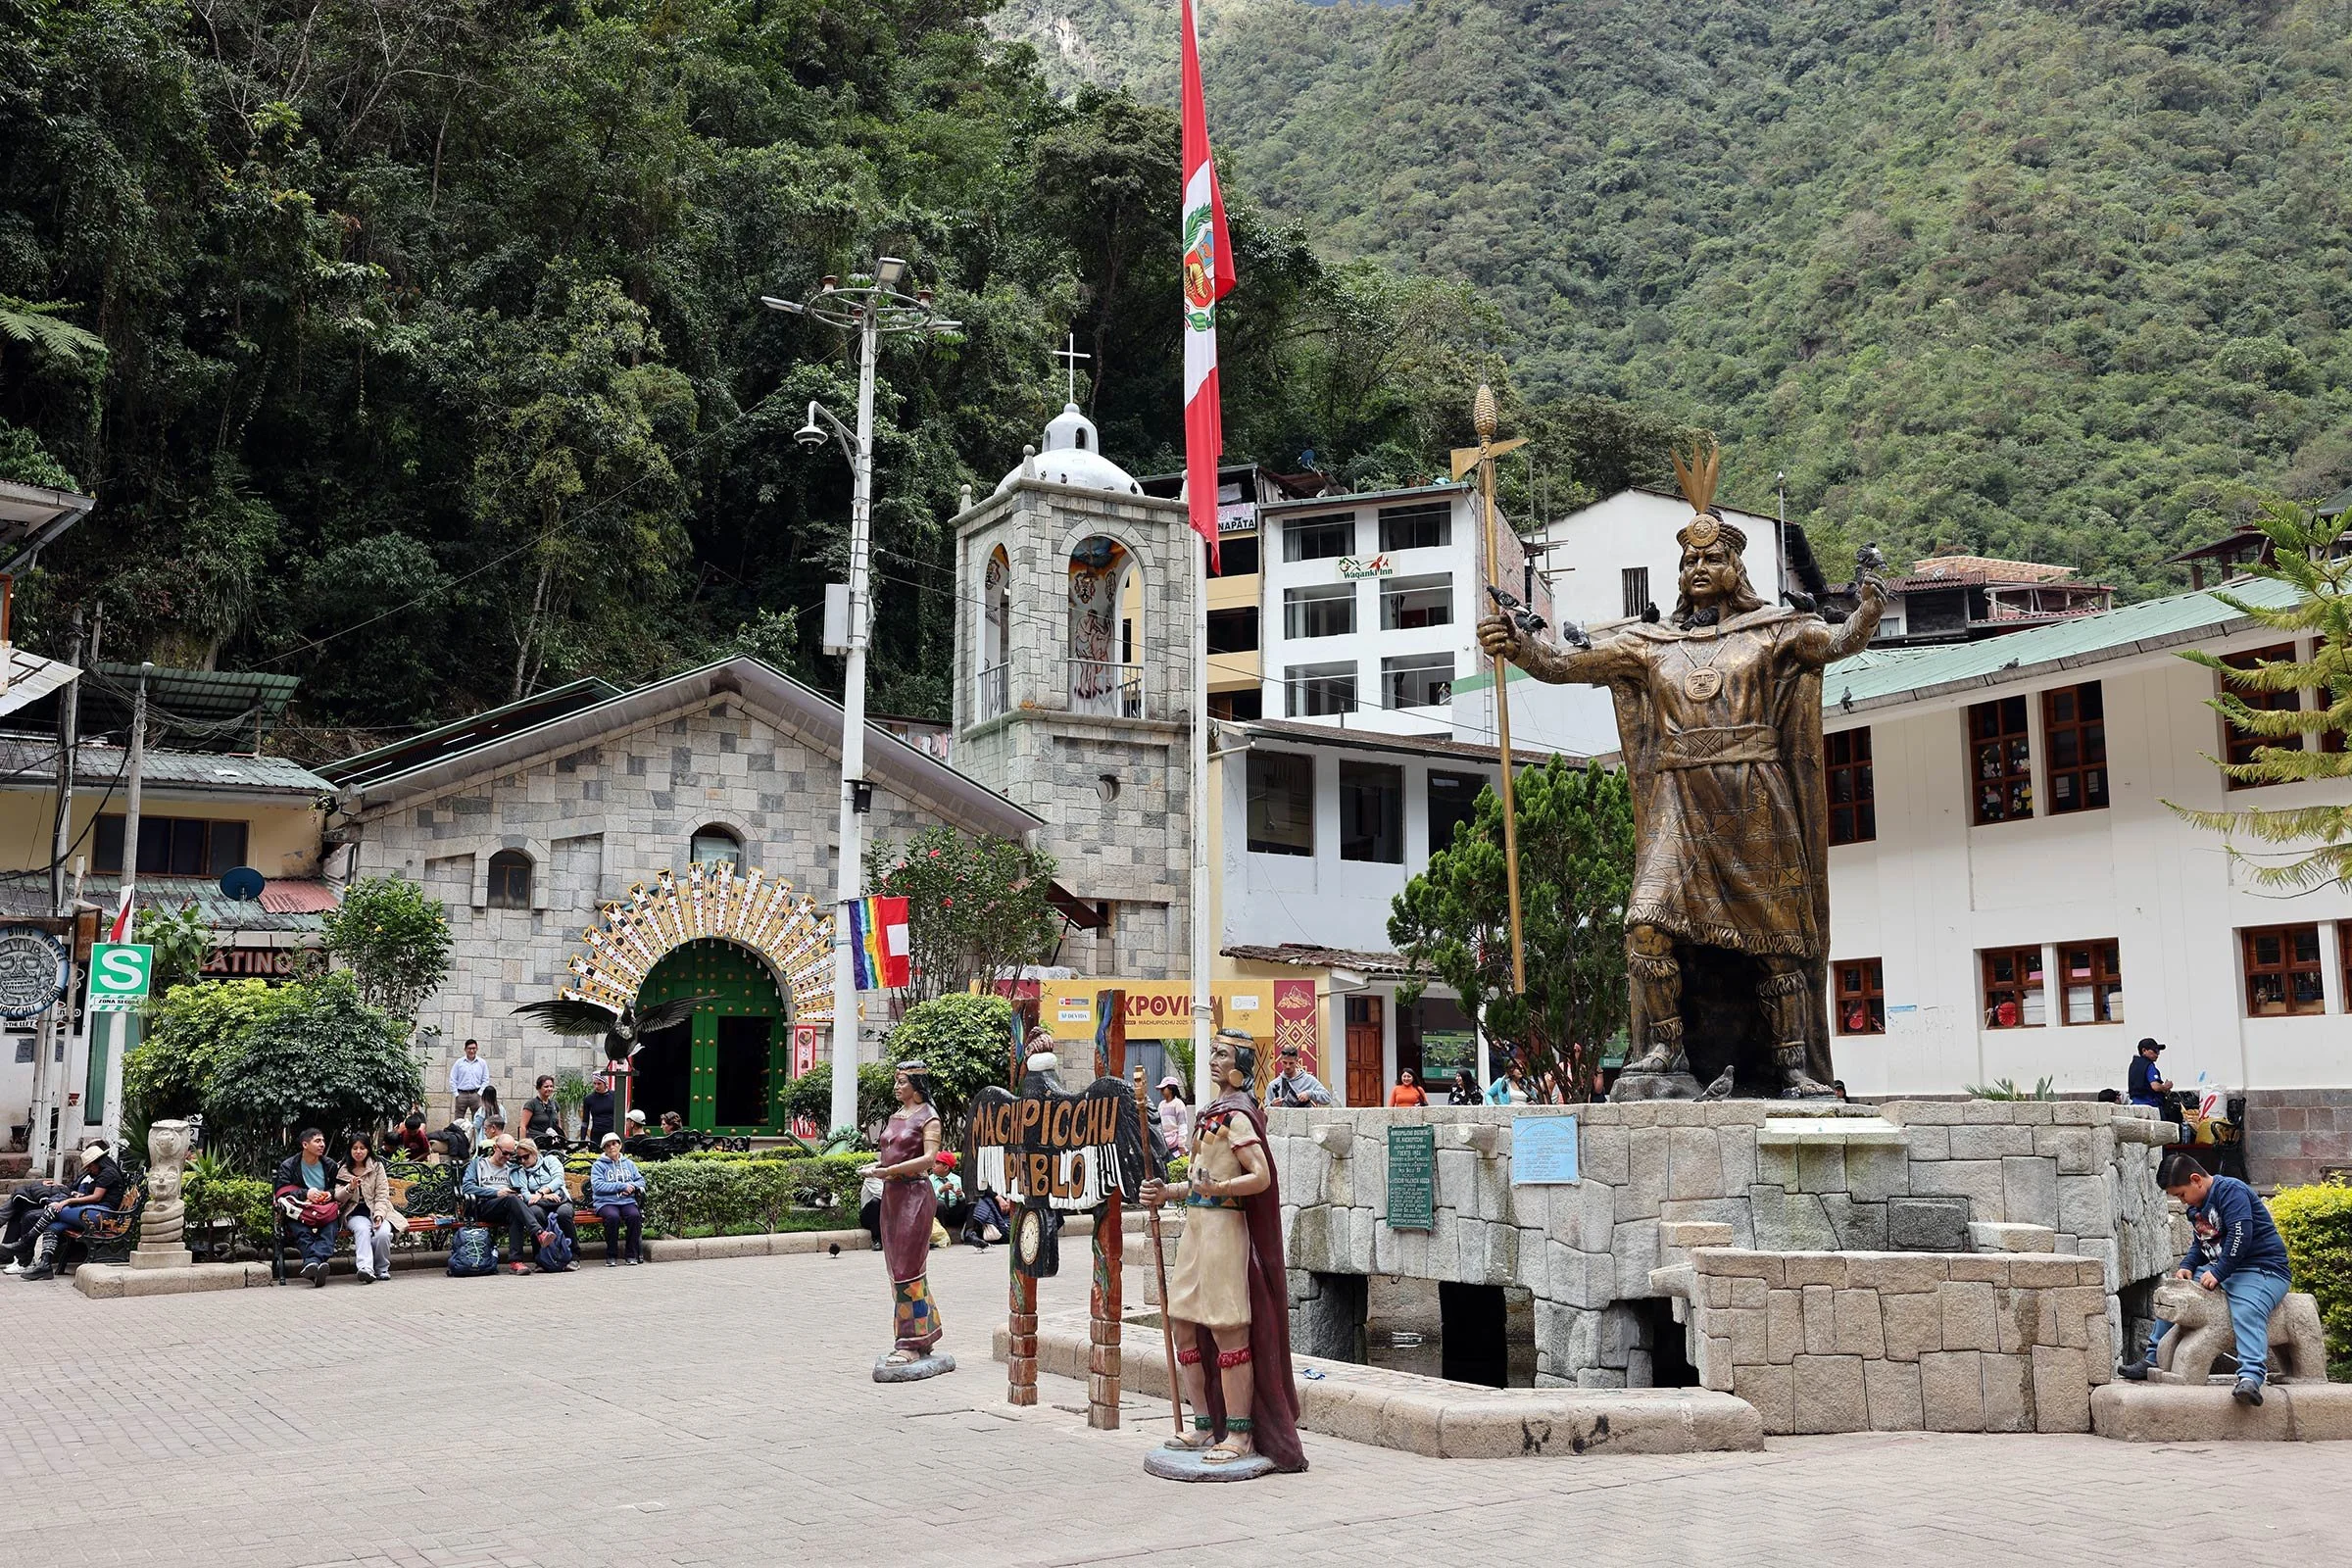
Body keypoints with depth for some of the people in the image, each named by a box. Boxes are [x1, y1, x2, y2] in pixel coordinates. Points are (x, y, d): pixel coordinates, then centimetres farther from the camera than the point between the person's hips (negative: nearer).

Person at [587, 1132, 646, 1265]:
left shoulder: (629, 1164, 22)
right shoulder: (598, 1165, 8)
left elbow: (641, 1181, 18)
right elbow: (597, 1186, -7)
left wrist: (632, 1187, -7)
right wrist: (622, 1186, -11)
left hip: (627, 1201, 3)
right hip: (606, 1202, -3)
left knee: (635, 1215, -30)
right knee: (613, 1217, -36)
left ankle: (631, 1255, -19)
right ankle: (611, 1256, -21)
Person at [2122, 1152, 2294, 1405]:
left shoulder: (2230, 1190, -15)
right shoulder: (2196, 1208, 16)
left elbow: (2241, 1235, -26)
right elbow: (2200, 1244, 23)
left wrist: (2218, 1273, -24)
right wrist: (2187, 1266, 3)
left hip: (2263, 1270, -10)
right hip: (2219, 1269, 10)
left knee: (2246, 1313, -36)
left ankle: (2252, 1377, -54)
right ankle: (2152, 1360, 20)